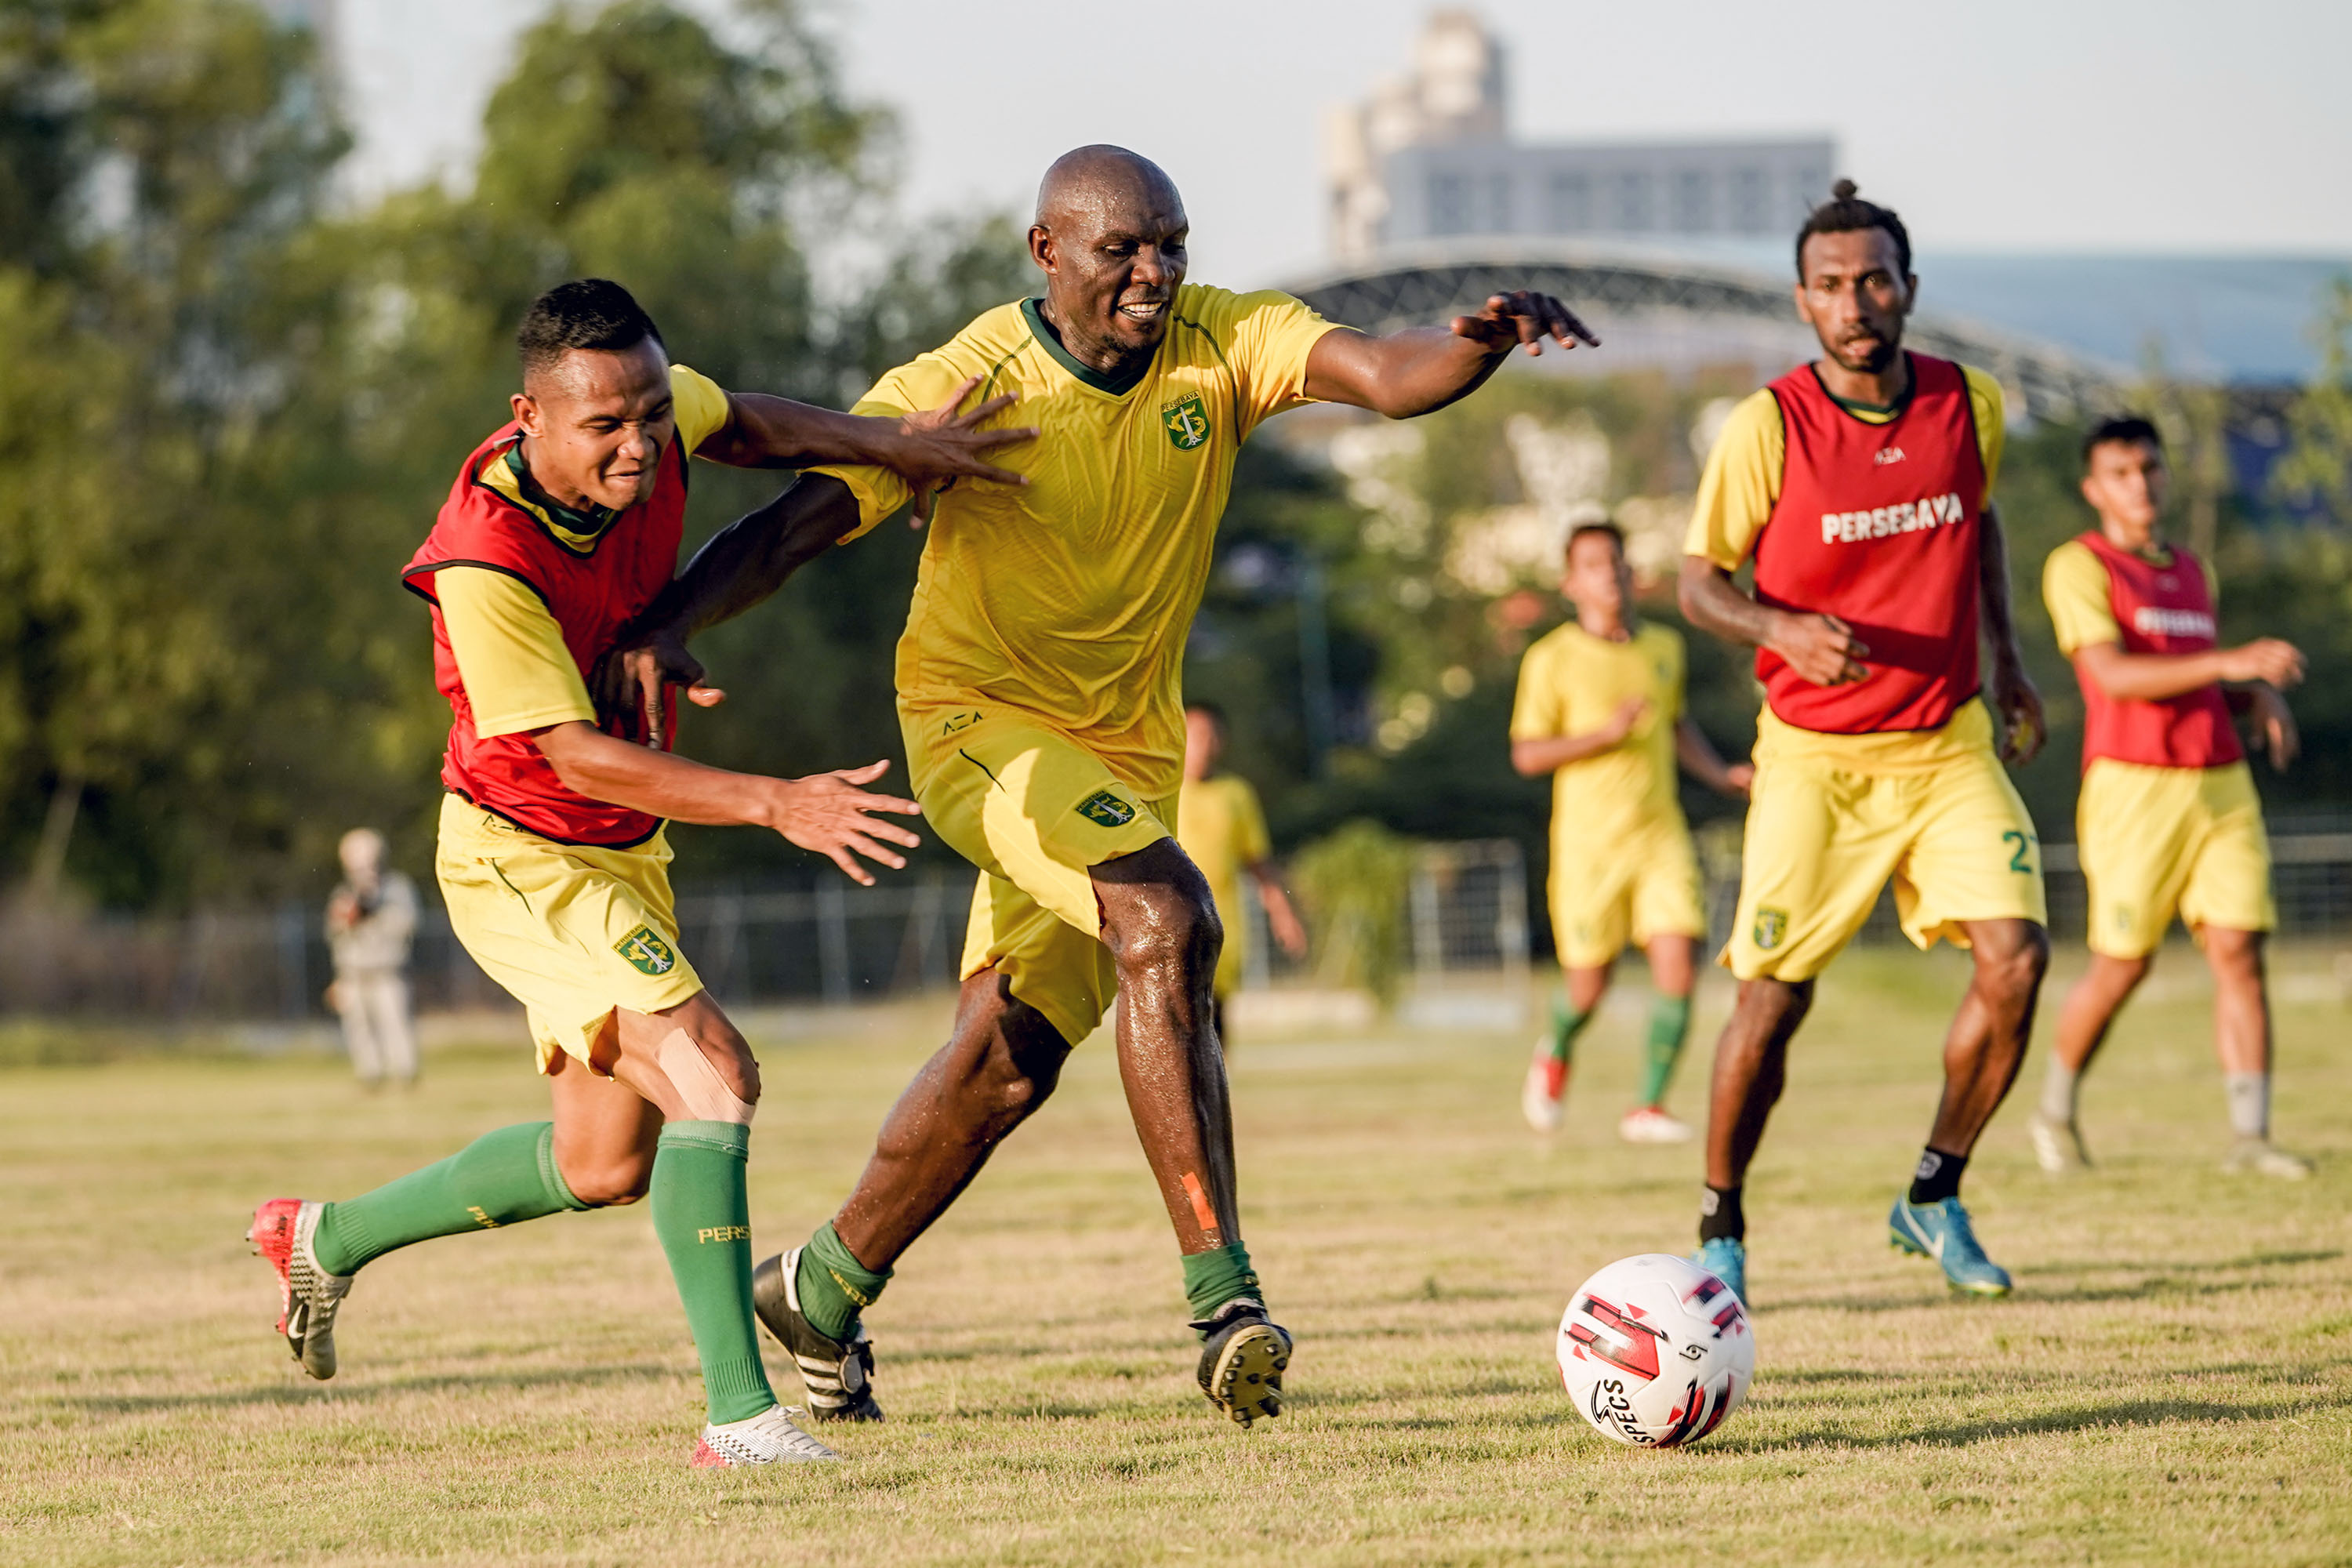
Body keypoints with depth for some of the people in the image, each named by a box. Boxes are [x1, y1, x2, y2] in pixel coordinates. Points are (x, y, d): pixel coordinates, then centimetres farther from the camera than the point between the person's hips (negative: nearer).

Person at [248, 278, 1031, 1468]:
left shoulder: (650, 418, -11)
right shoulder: (486, 564, -32)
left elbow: (741, 426, 14)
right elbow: (577, 755, -29)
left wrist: (889, 442, 0)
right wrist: (775, 805, -36)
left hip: (625, 851, 9)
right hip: (521, 859, -9)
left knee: (604, 1166, 18)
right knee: (711, 1075, -26)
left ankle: (325, 1237, 37)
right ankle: (738, 1415, -25)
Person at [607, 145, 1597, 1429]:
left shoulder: (1216, 345, -8)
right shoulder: (964, 388, -16)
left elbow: (1388, 378, -23)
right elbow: (792, 526, -20)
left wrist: (1483, 341, -45)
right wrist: (669, 628, -38)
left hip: (1129, 745, 6)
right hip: (981, 722, -6)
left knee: (1010, 1058, 10)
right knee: (1166, 917, -30)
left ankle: (827, 1287, 33)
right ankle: (1222, 1293, -32)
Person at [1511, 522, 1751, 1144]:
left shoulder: (1664, 647, 10)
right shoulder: (1552, 660, -6)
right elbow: (1526, 755, -8)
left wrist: (1720, 774, 13)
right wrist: (1605, 734, -19)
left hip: (1661, 835, 3)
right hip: (1589, 841, -3)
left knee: (1678, 970, -12)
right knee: (1589, 988, 3)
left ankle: (1649, 1107, -2)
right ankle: (1556, 1052, 37)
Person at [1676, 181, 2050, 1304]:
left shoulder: (1970, 406, -2)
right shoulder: (1769, 427, -12)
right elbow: (1699, 580, -4)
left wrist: (2005, 655, 12)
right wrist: (1784, 630, -23)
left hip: (1948, 741, 3)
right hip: (1813, 753, -3)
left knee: (2015, 955, -13)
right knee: (1773, 998, -5)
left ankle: (1934, 1198, 7)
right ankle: (1720, 1231, 16)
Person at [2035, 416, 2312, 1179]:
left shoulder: (2193, 572, 19)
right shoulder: (2078, 567, -3)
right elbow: (2114, 675, -17)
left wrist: (2259, 696, 9)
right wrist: (2229, 662, -25)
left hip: (2221, 782, 6)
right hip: (2132, 786, -6)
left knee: (2238, 951, -6)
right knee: (2122, 966, -2)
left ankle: (2250, 1135, -7)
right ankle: (2057, 1112, 20)